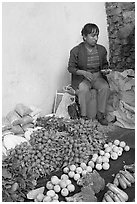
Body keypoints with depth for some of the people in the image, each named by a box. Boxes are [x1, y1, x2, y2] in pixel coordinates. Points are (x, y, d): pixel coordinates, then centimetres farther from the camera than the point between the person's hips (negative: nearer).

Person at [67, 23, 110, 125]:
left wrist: (105, 70, -7)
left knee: (105, 87, -26)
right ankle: (83, 116, -21)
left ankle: (100, 114, -14)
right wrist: (84, 72, -21)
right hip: (81, 78, -3)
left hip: (97, 76, 3)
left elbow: (105, 64, 17)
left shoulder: (102, 49, 4)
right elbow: (71, 68, -6)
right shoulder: (76, 51, -8)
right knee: (83, 89, -34)